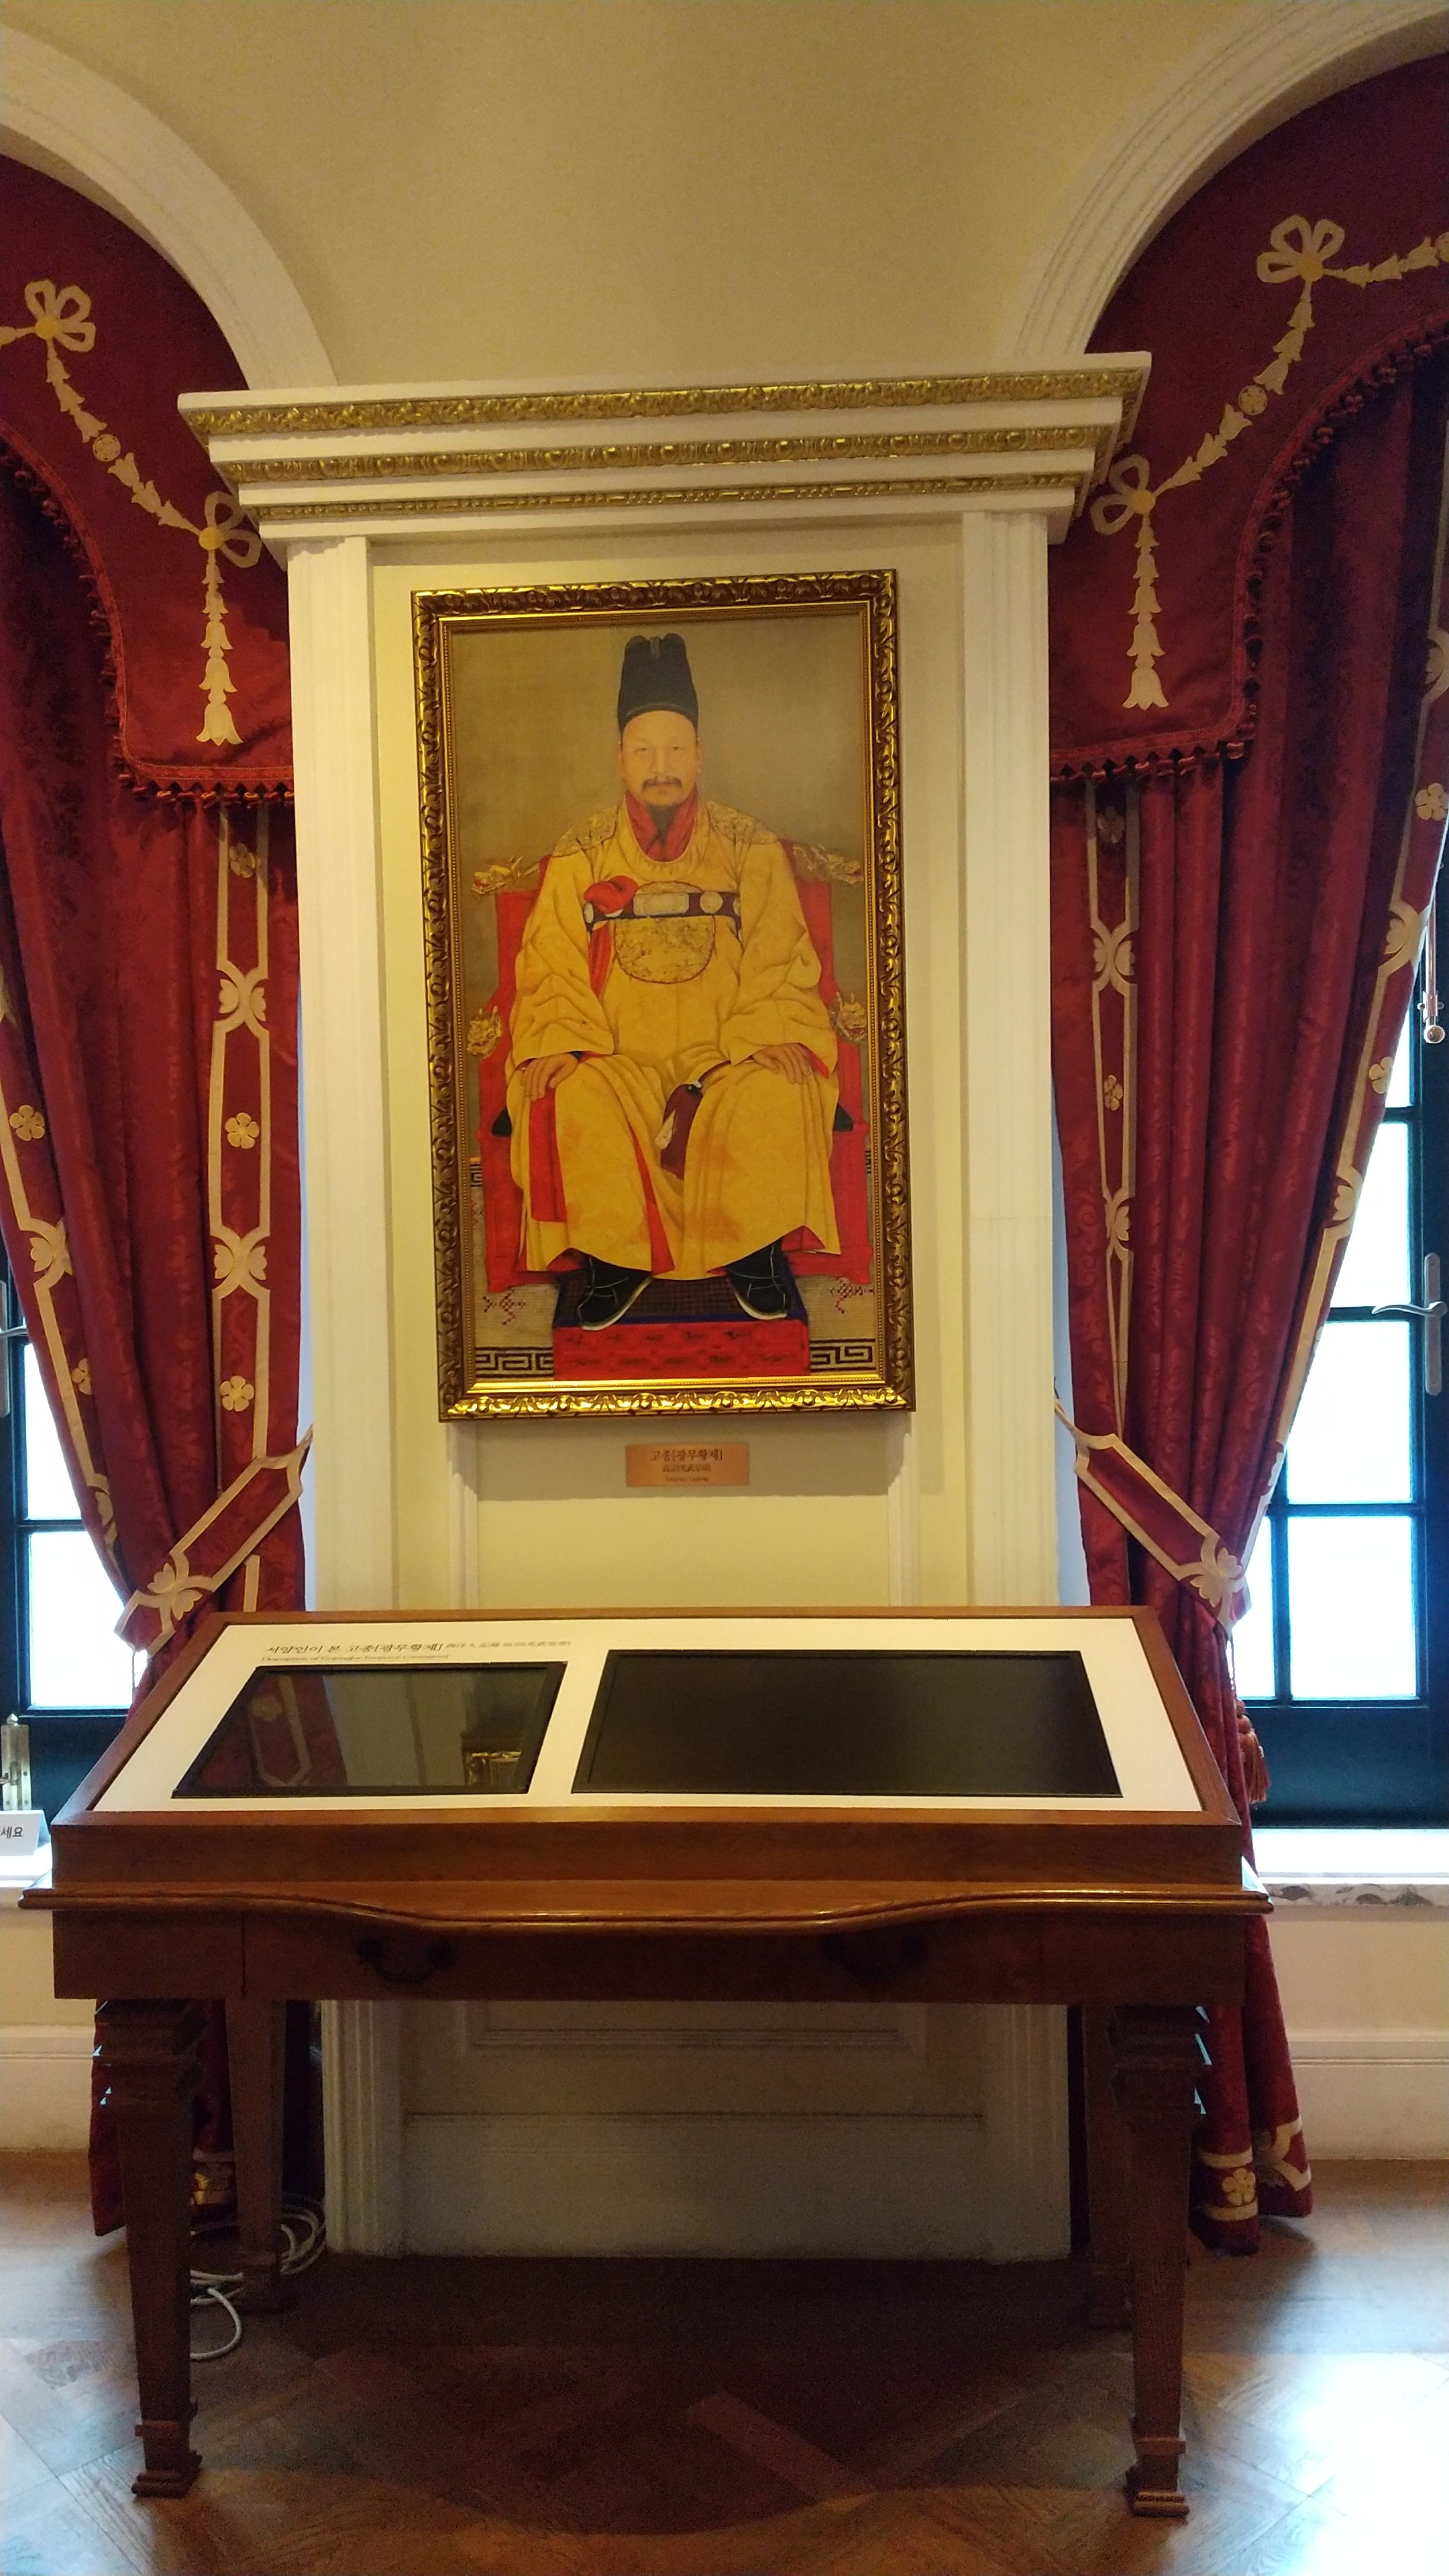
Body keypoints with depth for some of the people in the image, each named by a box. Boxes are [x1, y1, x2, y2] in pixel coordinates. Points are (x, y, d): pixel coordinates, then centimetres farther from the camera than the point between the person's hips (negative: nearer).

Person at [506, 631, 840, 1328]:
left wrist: (776, 1036, -17)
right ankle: (612, 1260, -8)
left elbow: (779, 965, 3)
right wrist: (554, 1043, -15)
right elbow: (551, 969, 4)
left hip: (727, 1052, 0)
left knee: (773, 1100, -30)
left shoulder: (751, 850, 6)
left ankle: (755, 1250, -5)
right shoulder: (579, 858, 7)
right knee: (573, 1106, -30)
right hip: (614, 1056, 0)